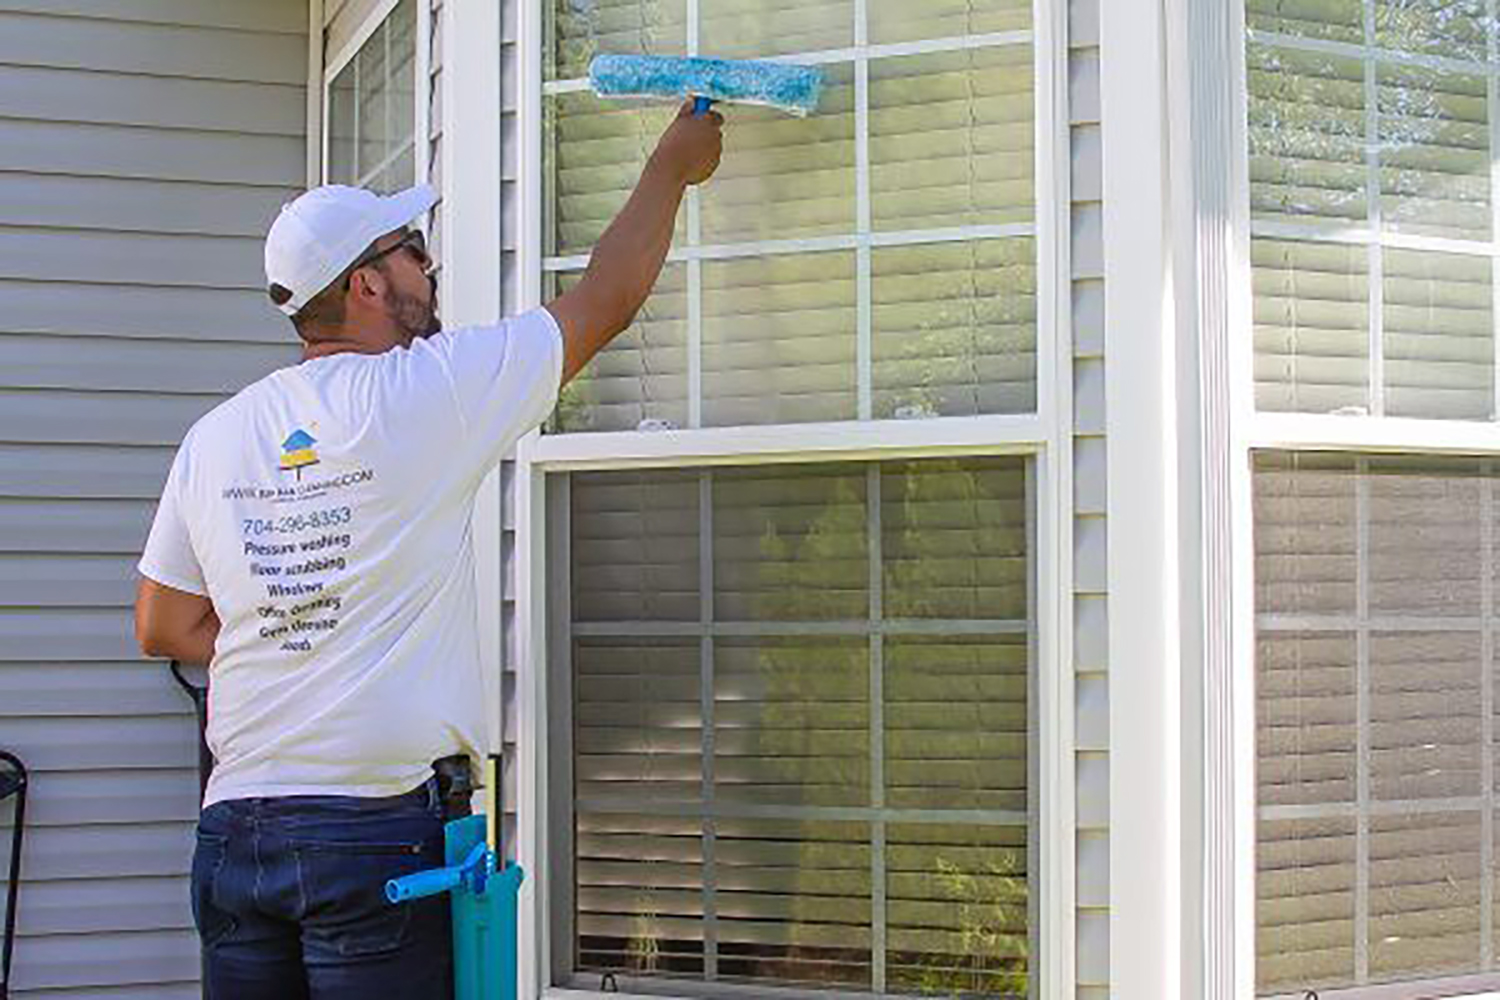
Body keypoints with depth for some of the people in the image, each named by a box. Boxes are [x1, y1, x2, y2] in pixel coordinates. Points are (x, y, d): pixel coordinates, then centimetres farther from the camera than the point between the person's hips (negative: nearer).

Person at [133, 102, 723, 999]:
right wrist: (674, 166, 16)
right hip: (380, 825, -5)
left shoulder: (214, 436, 7)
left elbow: (162, 629, 14)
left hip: (235, 824, 5)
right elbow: (609, 301, 2)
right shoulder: (429, 392, -8)